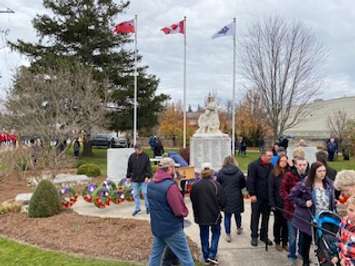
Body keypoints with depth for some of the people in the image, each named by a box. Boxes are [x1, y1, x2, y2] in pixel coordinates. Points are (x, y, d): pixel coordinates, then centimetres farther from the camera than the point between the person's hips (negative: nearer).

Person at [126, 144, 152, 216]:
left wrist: (148, 176, -12)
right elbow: (129, 167, 8)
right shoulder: (132, 157, 0)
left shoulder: (145, 156, -6)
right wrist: (128, 176, 9)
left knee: (145, 193, 2)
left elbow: (148, 167, -5)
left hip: (143, 179, -2)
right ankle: (137, 208, 21)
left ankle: (147, 206, 22)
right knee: (135, 194, 9)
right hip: (134, 179, 3)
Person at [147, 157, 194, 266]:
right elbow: (180, 211, -21)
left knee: (155, 256, 15)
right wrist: (185, 212, -2)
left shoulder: (150, 185, 2)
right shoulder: (170, 186, -24)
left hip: (156, 227, 8)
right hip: (172, 229, -8)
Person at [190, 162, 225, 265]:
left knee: (204, 235, 16)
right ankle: (212, 255, 10)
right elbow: (222, 201, -11)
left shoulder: (195, 185, -10)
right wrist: (219, 208, 11)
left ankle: (206, 256, 23)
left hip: (201, 215, 2)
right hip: (214, 214, -2)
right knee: (216, 233, 18)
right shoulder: (216, 185, -16)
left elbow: (193, 200, 1)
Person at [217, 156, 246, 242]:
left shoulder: (220, 172, -7)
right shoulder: (239, 172, -8)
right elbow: (244, 185, 0)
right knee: (237, 213, 22)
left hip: (225, 198, 0)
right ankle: (239, 228, 42)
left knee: (227, 216, 9)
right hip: (236, 197, 0)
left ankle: (228, 235, 9)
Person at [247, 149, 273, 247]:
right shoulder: (253, 165, -10)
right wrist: (252, 194, -17)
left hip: (267, 196, 5)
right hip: (257, 196, -5)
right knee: (255, 216, 6)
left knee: (266, 216, 13)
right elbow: (250, 181, -14)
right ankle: (254, 236, 18)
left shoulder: (270, 166, 7)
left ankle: (264, 235, 27)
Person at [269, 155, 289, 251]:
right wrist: (272, 203, -12)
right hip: (277, 203, -2)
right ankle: (277, 242, 24)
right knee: (278, 222, 11)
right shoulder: (274, 173, -5)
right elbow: (270, 189, -7)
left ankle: (284, 242, 22)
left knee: (286, 222, 8)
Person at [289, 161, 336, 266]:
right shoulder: (304, 184, -15)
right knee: (306, 242, 11)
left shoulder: (329, 183, 2)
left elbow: (332, 199, 13)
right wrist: (304, 203, -17)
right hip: (307, 219, -3)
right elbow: (292, 196, -9)